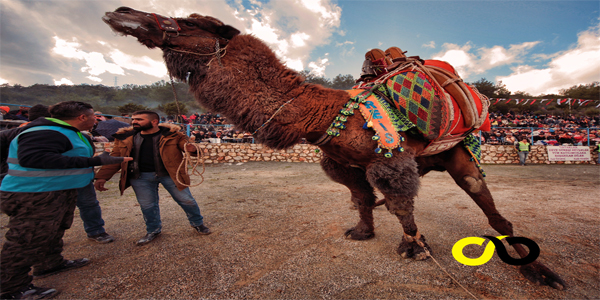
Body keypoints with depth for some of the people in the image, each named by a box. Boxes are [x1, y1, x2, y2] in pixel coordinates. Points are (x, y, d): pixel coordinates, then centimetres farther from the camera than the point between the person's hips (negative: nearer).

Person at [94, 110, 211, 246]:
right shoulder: (125, 137, 4)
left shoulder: (172, 134, -7)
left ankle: (198, 223, 28)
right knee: (147, 205, 15)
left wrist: (191, 148, -29)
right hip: (140, 177, 3)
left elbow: (186, 143, -3)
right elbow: (115, 158, 11)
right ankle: (153, 231, 40)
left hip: (169, 174, -2)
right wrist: (102, 176, 4)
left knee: (186, 200, 4)